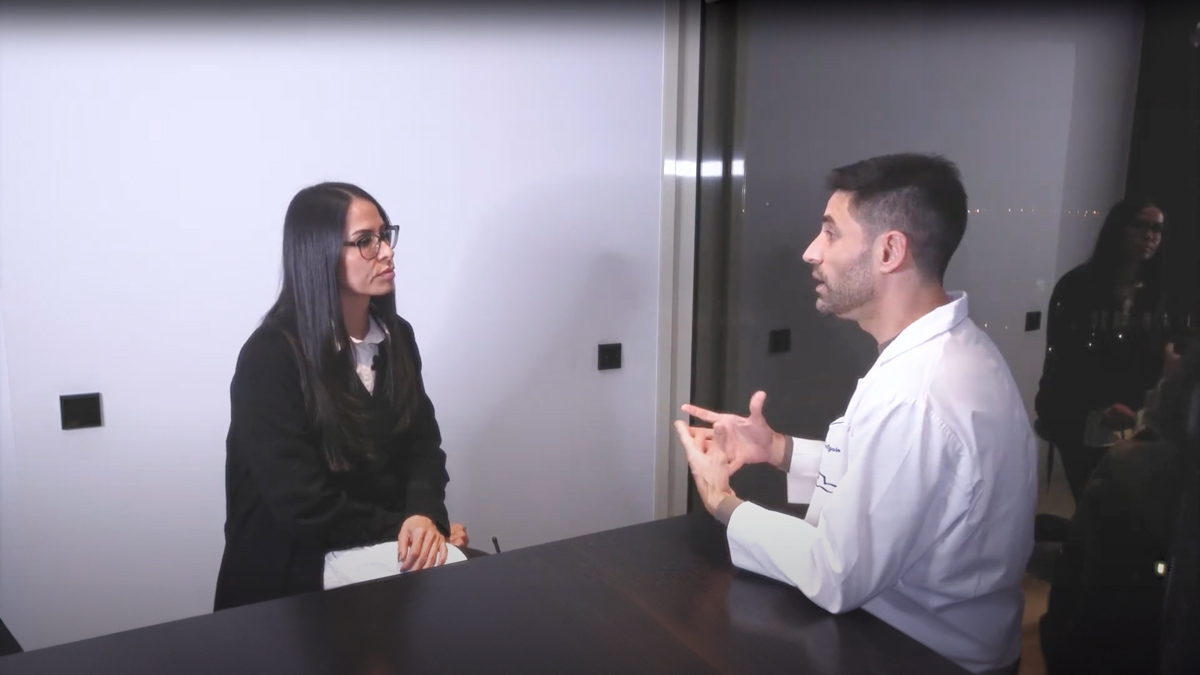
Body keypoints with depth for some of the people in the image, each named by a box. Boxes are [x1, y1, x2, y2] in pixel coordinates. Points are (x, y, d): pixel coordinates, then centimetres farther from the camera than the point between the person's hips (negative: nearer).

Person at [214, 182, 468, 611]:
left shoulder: (396, 337, 5)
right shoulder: (269, 357, -16)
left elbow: (422, 443, 2)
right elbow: (304, 504, -19)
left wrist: (424, 516, -18)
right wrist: (402, 527, -15)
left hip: (392, 549, 6)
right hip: (300, 573, -6)